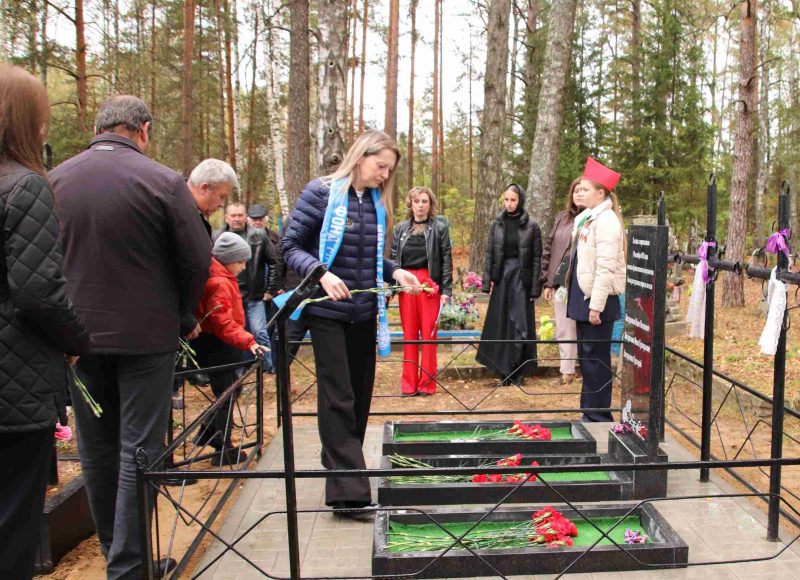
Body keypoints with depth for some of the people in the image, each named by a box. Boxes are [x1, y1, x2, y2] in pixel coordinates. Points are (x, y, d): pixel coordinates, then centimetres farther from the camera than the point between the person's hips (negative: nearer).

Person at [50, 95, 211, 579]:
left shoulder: (53, 181, 1)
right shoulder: (164, 181, -12)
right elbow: (197, 261, -9)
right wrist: (183, 318, 7)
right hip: (146, 335, -4)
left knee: (96, 448, 17)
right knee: (140, 448, 4)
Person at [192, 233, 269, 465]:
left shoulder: (221, 278, 12)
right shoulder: (219, 283, -21)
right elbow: (223, 322, -29)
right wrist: (248, 342, -35)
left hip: (217, 343, 10)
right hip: (214, 345, -10)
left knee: (228, 390, 17)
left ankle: (208, 435, 29)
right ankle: (224, 450, 5)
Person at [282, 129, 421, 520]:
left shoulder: (378, 201, 8)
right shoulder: (321, 193, -9)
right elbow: (291, 247, -9)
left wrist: (395, 272, -2)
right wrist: (322, 273, -25)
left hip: (364, 312, 6)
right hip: (328, 312, -6)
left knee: (360, 395, 12)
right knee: (338, 399, -6)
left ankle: (342, 465, 30)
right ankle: (349, 491, -3)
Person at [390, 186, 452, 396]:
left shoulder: (440, 228, 2)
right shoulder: (400, 228, 10)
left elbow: (446, 260, -1)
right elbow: (393, 258, 9)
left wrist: (446, 290, -7)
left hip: (430, 284, -2)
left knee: (428, 334, 1)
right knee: (409, 334, 5)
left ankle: (427, 383, 10)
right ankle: (409, 383, 12)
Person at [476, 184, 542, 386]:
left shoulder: (531, 226, -2)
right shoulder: (497, 224, 6)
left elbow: (536, 258, -3)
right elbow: (489, 254, 7)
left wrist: (535, 288, -7)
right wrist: (487, 281, -1)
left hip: (521, 277, -3)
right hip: (501, 276, 3)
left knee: (520, 323, -1)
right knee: (501, 323, 5)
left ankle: (519, 371, 9)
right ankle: (504, 370, 14)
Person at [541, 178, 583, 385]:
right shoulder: (562, 218, 11)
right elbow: (548, 249, 13)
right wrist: (547, 282, 8)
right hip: (562, 283, 5)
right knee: (563, 331, 12)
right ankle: (567, 371, 23)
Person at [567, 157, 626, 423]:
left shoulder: (606, 221, -14)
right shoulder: (585, 218, 16)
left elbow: (606, 268, -19)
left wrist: (596, 305, -21)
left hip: (598, 300, -9)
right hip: (583, 295, 9)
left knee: (596, 358, -2)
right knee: (586, 356, 14)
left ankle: (598, 416, 7)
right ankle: (589, 411, 25)